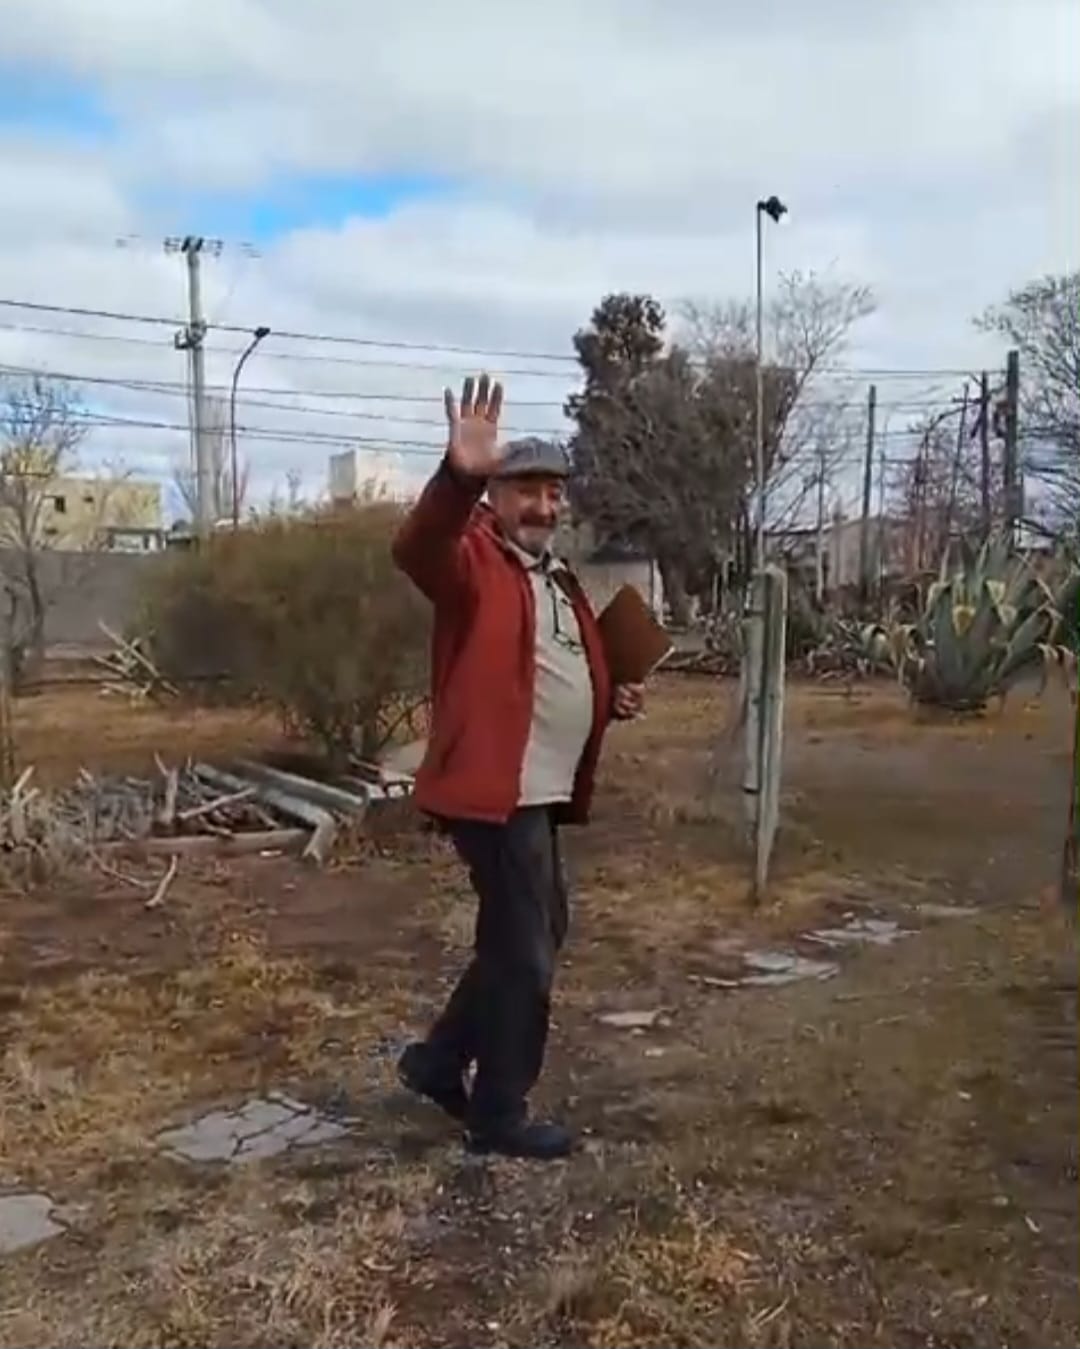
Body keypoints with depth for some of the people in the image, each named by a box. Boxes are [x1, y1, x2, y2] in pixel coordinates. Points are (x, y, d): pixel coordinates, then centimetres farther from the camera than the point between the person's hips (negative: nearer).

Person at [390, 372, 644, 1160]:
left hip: (542, 792, 10)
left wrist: (610, 699, 10)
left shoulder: (559, 579, 18)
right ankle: (500, 1117, 15)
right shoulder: (475, 562, -9)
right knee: (525, 951, -1)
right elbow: (418, 549, -33)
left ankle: (440, 1060, 34)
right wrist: (460, 476, -50)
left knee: (529, 938, 19)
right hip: (495, 789, -9)